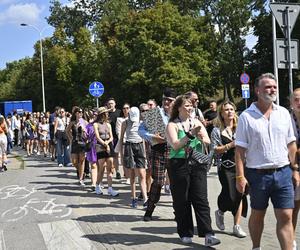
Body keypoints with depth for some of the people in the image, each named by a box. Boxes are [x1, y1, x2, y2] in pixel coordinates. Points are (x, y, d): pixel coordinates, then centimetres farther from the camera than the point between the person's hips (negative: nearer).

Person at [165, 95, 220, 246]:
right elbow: (175, 145, -13)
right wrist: (190, 134, -19)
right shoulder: (172, 125, 0)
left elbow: (208, 141, 7)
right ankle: (185, 233, 19)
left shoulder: (196, 122, 12)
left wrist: (202, 138, -14)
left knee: (201, 199, -1)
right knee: (182, 200, 5)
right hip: (179, 164, -3)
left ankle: (208, 235, -1)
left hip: (198, 164, 3)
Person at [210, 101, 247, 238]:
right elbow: (215, 150, -5)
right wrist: (230, 145, -16)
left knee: (240, 195, 1)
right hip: (225, 167, -3)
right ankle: (220, 212, 25)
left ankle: (237, 225, 13)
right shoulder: (217, 130, 2)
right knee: (231, 196, -8)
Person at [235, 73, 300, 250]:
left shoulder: (283, 113, 6)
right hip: (258, 174, -2)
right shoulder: (247, 116, -5)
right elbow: (240, 149, -6)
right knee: (257, 215, 13)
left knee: (286, 217, 0)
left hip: (283, 172, 2)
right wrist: (240, 176, -10)